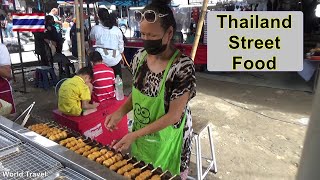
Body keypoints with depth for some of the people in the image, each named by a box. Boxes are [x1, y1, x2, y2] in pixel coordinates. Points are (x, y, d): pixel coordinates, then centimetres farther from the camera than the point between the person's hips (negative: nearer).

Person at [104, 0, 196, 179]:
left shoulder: (183, 66, -25)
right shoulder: (140, 57, -7)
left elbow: (174, 115, -23)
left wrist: (134, 135, -22)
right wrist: (120, 112, -10)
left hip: (166, 138, -5)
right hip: (139, 133, 5)